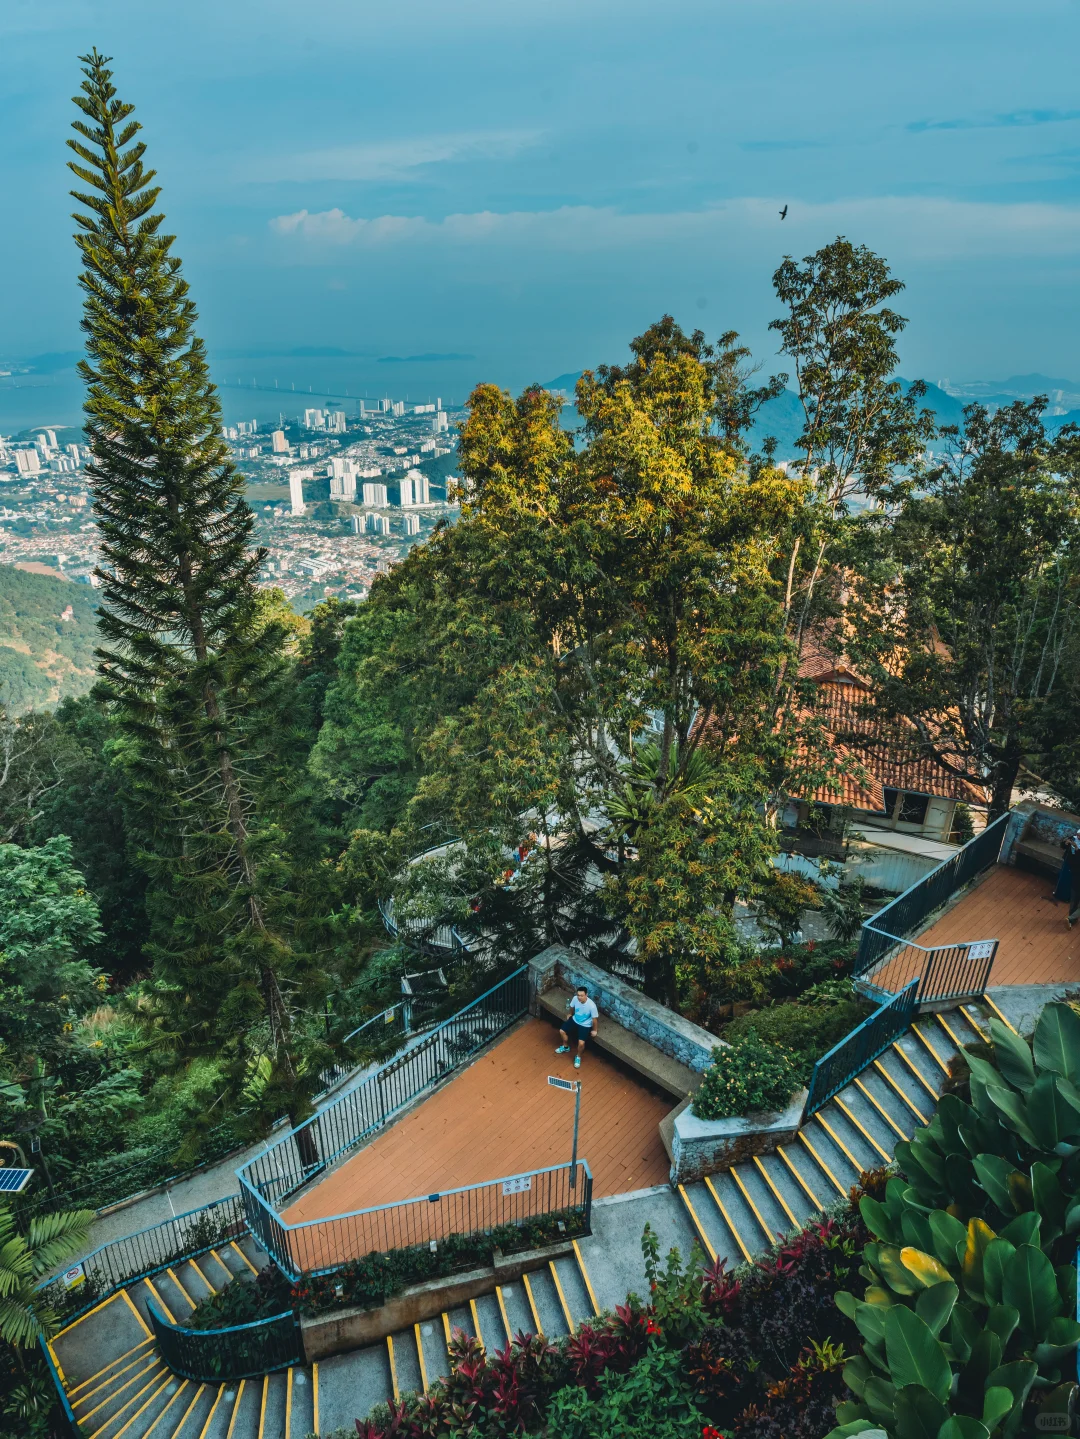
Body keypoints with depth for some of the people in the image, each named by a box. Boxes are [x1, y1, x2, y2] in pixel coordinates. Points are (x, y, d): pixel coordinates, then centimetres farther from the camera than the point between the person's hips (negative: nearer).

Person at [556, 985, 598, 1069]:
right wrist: (569, 1014, 17)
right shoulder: (575, 998, -22)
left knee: (581, 1043, -17)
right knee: (562, 1031, 4)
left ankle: (578, 1057, 15)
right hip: (575, 1020, 5)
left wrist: (594, 1030, -8)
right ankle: (566, 1047, 34)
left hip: (585, 1025, -5)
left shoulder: (591, 1005, -35)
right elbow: (571, 1007, 3)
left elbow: (594, 1019, -19)